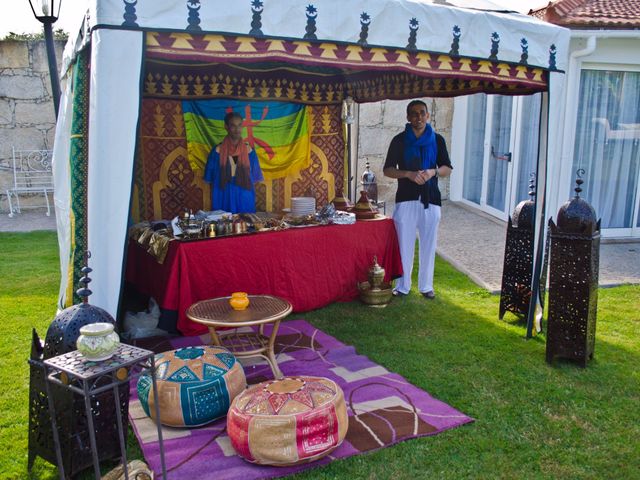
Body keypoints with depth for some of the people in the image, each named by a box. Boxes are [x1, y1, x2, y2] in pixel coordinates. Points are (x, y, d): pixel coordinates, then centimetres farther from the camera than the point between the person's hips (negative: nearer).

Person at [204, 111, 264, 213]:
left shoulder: (249, 151, 2)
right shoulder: (218, 151, -3)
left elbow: (252, 178, 7)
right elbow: (212, 180, 2)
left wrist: (251, 197, 4)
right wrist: (214, 201, 1)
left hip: (245, 199, 2)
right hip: (224, 199, -2)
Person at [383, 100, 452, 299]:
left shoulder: (437, 140, 5)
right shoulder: (399, 140, 0)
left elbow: (448, 169, 8)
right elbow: (387, 170, 0)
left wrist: (433, 172, -14)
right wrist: (408, 174, -18)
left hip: (430, 199, 2)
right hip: (406, 199, -1)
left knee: (428, 245, 8)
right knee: (404, 245, 3)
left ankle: (426, 286, 22)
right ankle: (402, 286, 16)